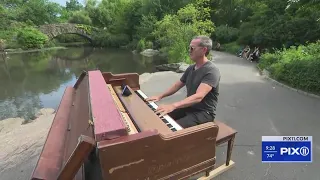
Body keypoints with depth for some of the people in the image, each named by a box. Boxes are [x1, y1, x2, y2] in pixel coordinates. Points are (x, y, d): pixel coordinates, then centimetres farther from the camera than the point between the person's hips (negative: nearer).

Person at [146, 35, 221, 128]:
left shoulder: (211, 71, -20)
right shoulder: (191, 68, 7)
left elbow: (198, 97, -32)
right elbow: (177, 86, 14)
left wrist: (173, 106, -42)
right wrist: (160, 96, 4)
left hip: (204, 113, -7)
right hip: (188, 108, 8)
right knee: (160, 116, -3)